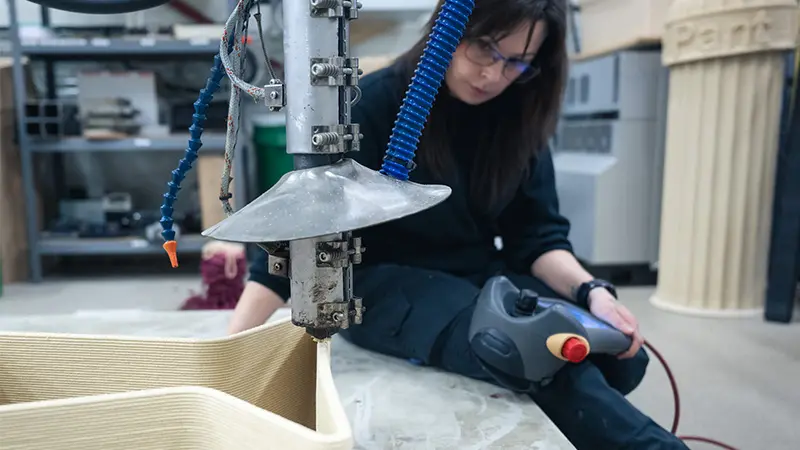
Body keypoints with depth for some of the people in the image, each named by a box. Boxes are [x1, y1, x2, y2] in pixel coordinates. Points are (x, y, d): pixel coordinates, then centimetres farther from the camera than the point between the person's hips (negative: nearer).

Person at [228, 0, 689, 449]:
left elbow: (536, 235, 0)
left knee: (619, 357, -18)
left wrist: (591, 291, -20)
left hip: (479, 277, 5)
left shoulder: (519, 117, -1)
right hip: (382, 282, -4)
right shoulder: (376, 103, -16)